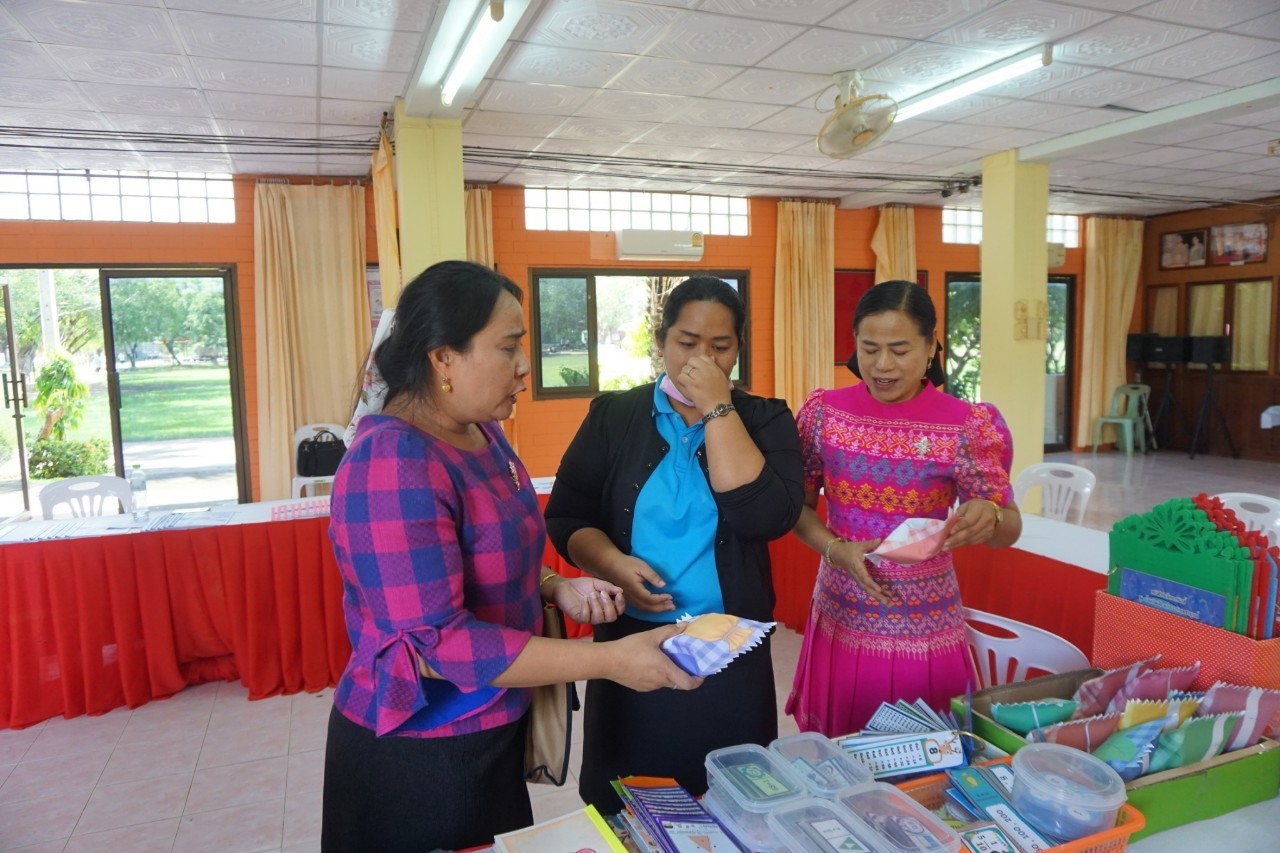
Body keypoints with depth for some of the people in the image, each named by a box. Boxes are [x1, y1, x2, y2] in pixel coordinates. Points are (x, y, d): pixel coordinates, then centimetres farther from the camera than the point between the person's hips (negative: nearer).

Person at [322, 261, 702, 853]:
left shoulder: (480, 432, 1)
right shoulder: (394, 466, -26)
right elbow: (438, 642, -30)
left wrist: (556, 588, -4)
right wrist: (610, 661, -29)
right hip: (418, 754, -8)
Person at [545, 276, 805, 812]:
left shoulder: (765, 420, -1)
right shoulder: (613, 416, 1)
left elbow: (768, 518, -17)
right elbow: (565, 516, 0)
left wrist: (717, 410, -16)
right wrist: (612, 563, -19)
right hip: (630, 646, 1)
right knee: (621, 812, 14)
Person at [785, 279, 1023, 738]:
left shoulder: (965, 425, -9)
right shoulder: (825, 413, -5)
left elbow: (1009, 530, -4)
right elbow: (797, 504, 4)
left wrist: (989, 516, -27)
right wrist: (834, 549, -14)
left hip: (924, 631, -1)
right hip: (840, 623, 2)